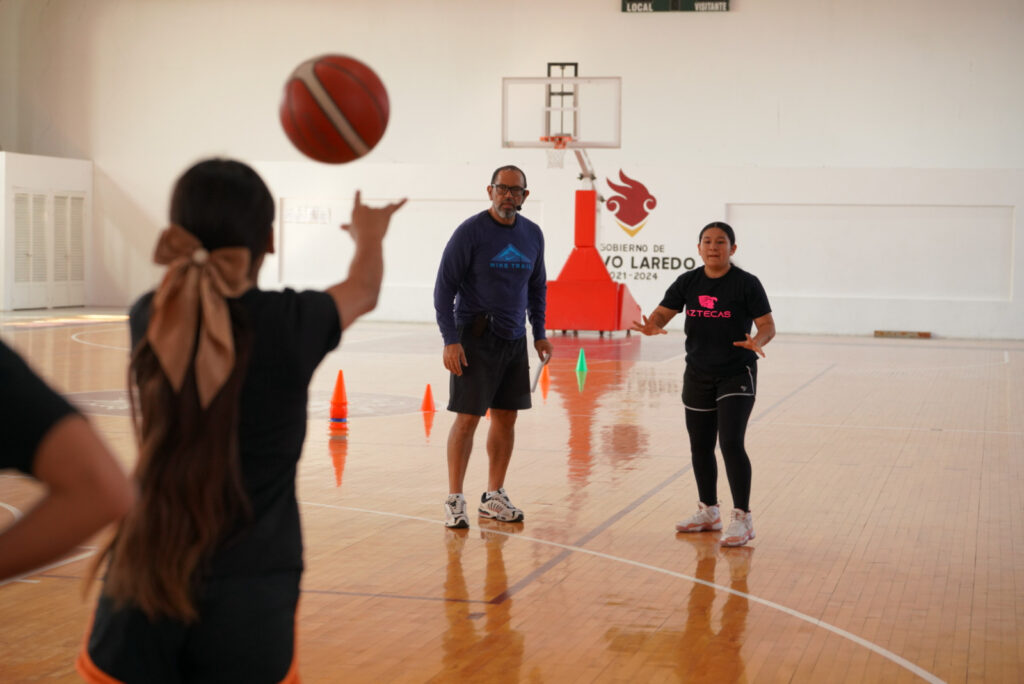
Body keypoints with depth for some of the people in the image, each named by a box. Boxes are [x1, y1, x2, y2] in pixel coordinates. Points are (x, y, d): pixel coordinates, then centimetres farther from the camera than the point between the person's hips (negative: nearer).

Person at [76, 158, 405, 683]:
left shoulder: (150, 320, -1)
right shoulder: (291, 325, -8)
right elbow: (363, 290, 15)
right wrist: (368, 236, 36)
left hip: (139, 595, 3)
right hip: (248, 601, -3)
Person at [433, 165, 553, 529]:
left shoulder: (533, 235, 8)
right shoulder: (470, 232, -9)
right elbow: (444, 287, -8)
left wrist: (539, 333, 13)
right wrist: (450, 340, -15)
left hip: (514, 340, 6)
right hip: (475, 338, -5)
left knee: (506, 417, 8)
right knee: (467, 417, -6)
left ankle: (494, 498, 18)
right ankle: (454, 499, 2)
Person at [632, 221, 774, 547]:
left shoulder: (746, 283, -9)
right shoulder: (688, 282, 3)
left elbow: (768, 325, -9)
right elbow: (662, 313, 1)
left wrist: (757, 342, -31)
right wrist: (651, 326, -23)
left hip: (736, 374, -5)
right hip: (698, 375, 5)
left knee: (731, 443, -15)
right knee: (700, 446, 13)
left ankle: (742, 518, -6)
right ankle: (708, 512, 30)